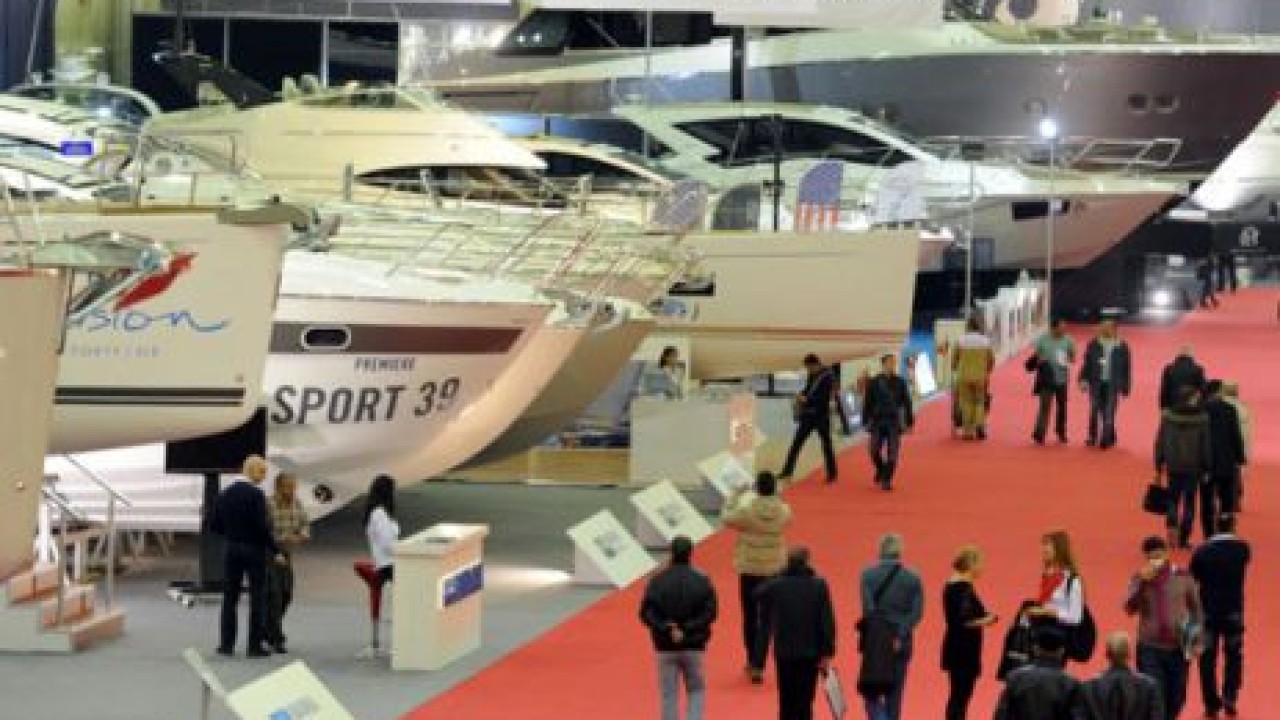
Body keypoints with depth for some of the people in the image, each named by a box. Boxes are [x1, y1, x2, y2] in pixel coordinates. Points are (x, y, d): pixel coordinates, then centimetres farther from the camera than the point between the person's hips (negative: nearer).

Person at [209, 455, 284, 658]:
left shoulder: (226, 493, 4)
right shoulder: (255, 495, -15)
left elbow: (214, 524, 6)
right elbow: (262, 526, -20)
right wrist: (275, 550, -12)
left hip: (232, 550, 5)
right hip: (254, 550, -5)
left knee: (230, 597, 11)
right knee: (258, 598, 2)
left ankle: (227, 643, 10)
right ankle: (255, 645, 1)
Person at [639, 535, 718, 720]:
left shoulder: (657, 582, -5)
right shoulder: (701, 581, -6)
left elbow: (646, 614, -9)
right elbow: (710, 613, -10)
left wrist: (667, 630, -11)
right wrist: (687, 630, -12)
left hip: (666, 647, 0)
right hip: (694, 646, 0)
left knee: (669, 694, 9)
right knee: (696, 690, 15)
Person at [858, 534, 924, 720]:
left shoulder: (868, 575, -4)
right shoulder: (913, 578, 3)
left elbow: (868, 608, -13)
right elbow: (917, 612, -6)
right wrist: (900, 635, -11)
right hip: (901, 643, 2)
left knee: (871, 691, 5)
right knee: (894, 694, 11)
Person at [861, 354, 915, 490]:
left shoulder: (900, 382, 2)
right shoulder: (874, 382, -2)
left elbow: (906, 403, 6)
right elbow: (867, 403, 1)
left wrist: (909, 422, 4)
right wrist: (866, 422, -2)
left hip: (894, 423, 0)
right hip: (878, 422, 0)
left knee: (892, 454, -3)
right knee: (874, 450, -4)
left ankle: (886, 480, 4)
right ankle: (880, 469, 25)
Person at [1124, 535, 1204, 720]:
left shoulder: (1182, 577, 0)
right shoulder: (1139, 579, 0)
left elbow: (1195, 608, 9)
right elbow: (1130, 608, -13)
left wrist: (1196, 639, 4)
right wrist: (1143, 581, -21)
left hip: (1178, 648, 1)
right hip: (1150, 648, -1)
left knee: (1176, 698, 11)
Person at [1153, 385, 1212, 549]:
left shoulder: (1168, 416, -4)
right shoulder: (1201, 418, -9)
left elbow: (1160, 443, 0)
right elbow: (1206, 445, -6)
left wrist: (1159, 468, 8)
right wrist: (1206, 469, 2)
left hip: (1173, 466, 1)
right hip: (1193, 467, -1)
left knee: (1173, 499, 14)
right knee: (1189, 502, 8)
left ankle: (1171, 525, -11)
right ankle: (1184, 538, 8)